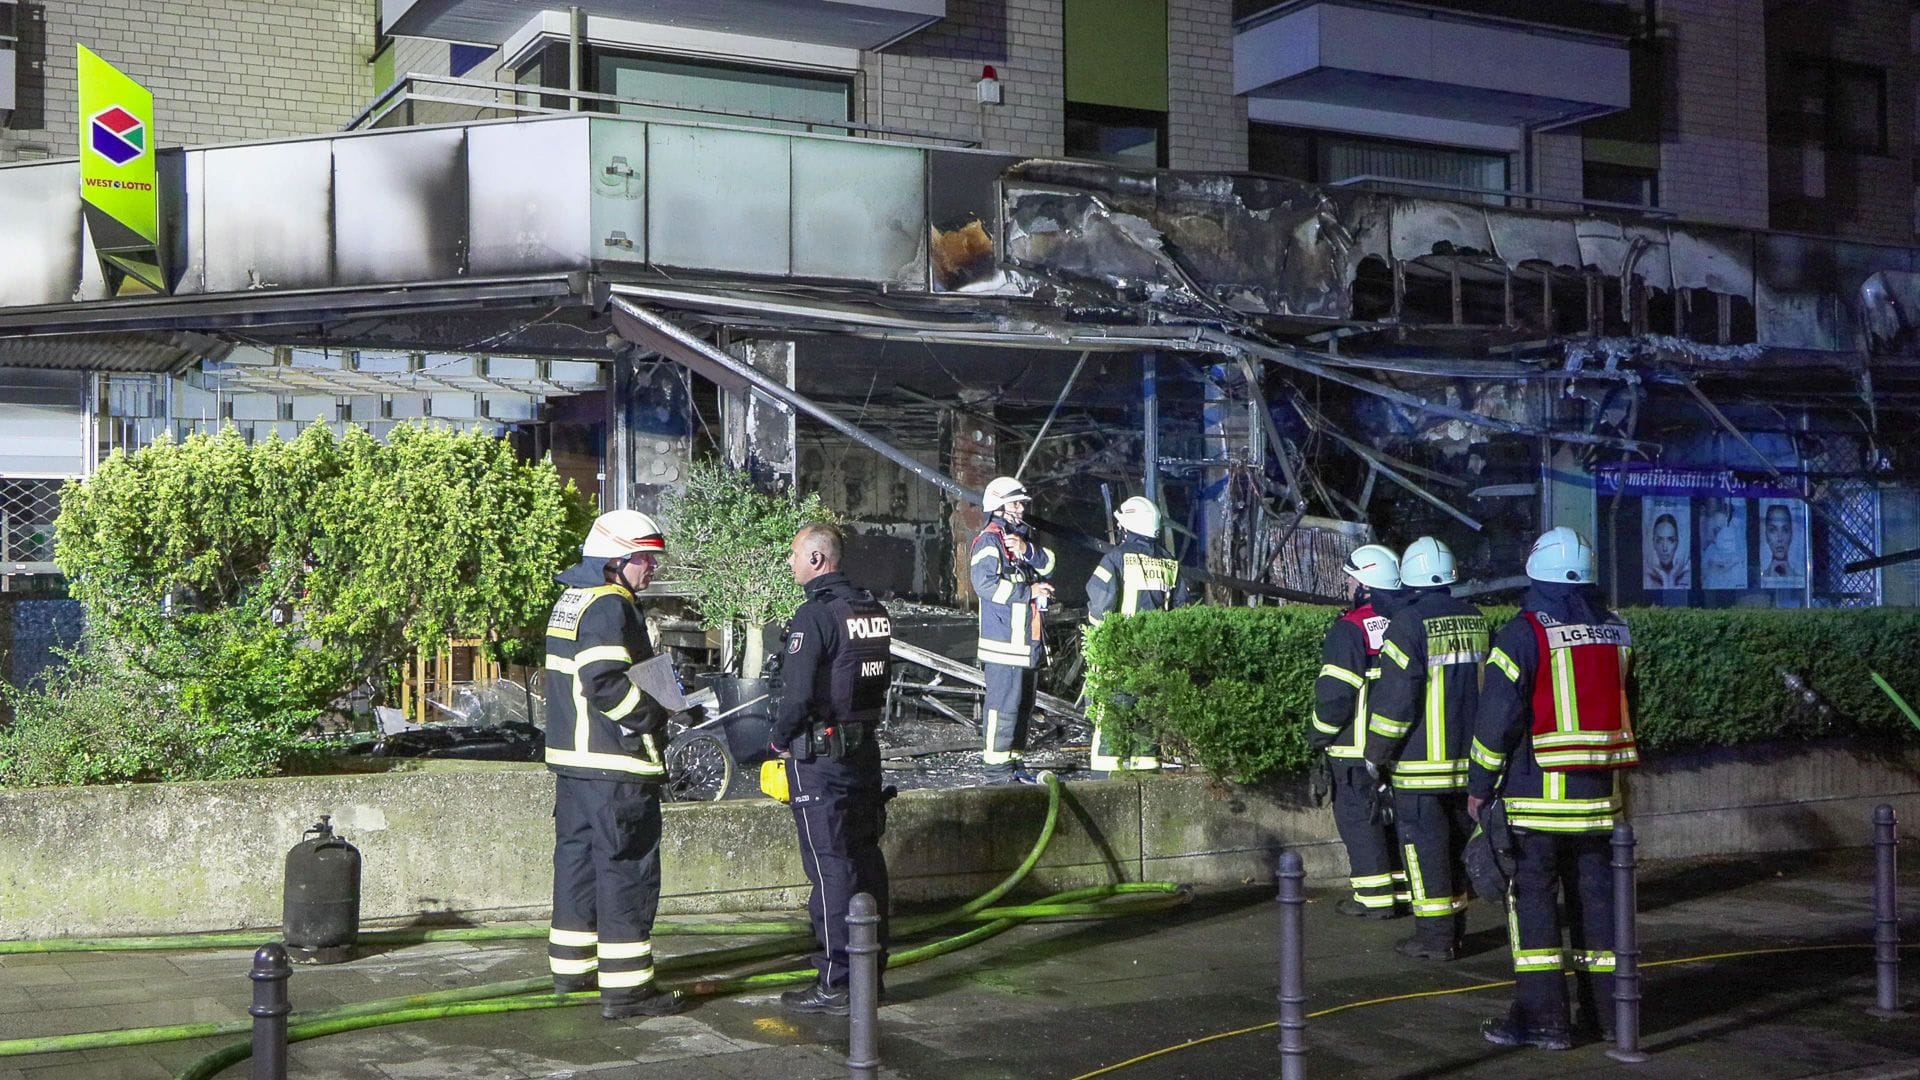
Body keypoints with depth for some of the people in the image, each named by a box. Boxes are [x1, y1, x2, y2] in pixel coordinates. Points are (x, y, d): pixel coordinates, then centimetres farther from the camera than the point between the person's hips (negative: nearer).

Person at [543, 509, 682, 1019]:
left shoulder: (570, 600, 16)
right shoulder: (610, 606, -16)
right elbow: (605, 682, -25)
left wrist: (649, 709, 17)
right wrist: (655, 715, -14)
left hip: (572, 758, 10)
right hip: (615, 766, -10)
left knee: (577, 856, 18)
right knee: (627, 868, -6)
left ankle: (572, 967, 28)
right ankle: (625, 986, -4)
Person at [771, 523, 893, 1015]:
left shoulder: (814, 615, -17)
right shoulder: (874, 610, 9)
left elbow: (797, 693, -19)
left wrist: (780, 739, -3)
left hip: (818, 754, -8)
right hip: (866, 747, 8)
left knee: (830, 865, -4)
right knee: (866, 858, 13)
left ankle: (835, 984, -1)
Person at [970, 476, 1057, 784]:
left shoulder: (1023, 536, 18)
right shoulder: (989, 541, -10)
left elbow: (1049, 565, 4)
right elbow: (985, 583, -22)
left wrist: (1027, 550, -16)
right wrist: (1029, 591, -15)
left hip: (1028, 641, 9)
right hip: (1004, 641, -9)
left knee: (1023, 703, 14)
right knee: (1003, 704, -9)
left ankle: (1013, 762, 22)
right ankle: (996, 767, -5)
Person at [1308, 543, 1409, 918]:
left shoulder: (1351, 629, -16)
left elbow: (1335, 693, -18)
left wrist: (1318, 735, -4)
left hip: (1358, 747, -7)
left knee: (1357, 817, 1)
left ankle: (1374, 897, 1)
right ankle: (1404, 888, 21)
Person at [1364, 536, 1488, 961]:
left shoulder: (1408, 624, -14)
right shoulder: (1476, 620, 8)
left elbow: (1395, 699, -15)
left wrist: (1376, 754, -5)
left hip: (1422, 763, -7)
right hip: (1469, 757, 7)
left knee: (1425, 845, -1)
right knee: (1457, 841, 14)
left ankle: (1434, 936, 0)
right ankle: (1453, 928, 21)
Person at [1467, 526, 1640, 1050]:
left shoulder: (1523, 634, -11)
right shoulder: (1616, 633, 10)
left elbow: (1497, 717, -13)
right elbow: (1625, 711, 18)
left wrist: (1479, 786, -4)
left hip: (1535, 794, -6)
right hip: (1600, 795, 6)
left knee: (1532, 898, 0)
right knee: (1596, 896, 13)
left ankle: (1541, 1017, -1)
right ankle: (1607, 1010, 19)